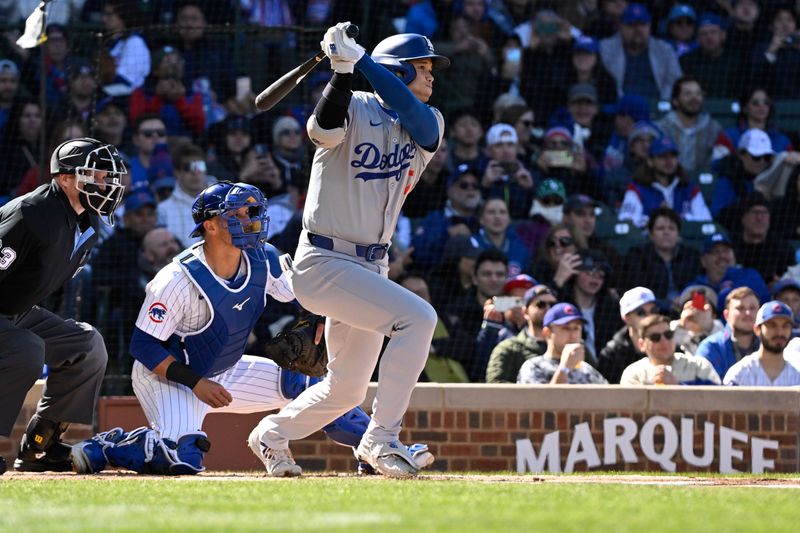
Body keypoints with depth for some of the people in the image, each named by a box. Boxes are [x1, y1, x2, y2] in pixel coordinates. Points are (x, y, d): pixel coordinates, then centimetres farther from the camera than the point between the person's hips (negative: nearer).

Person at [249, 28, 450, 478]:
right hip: (324, 261, -7)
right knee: (418, 317, -26)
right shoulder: (355, 108, -8)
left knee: (348, 389, 14)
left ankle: (273, 436, 39)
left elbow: (408, 110, -17)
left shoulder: (429, 126, 6)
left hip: (372, 266, 7)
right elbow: (324, 128, -30)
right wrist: (343, 71, -40)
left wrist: (361, 58, -24)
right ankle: (381, 438, -22)